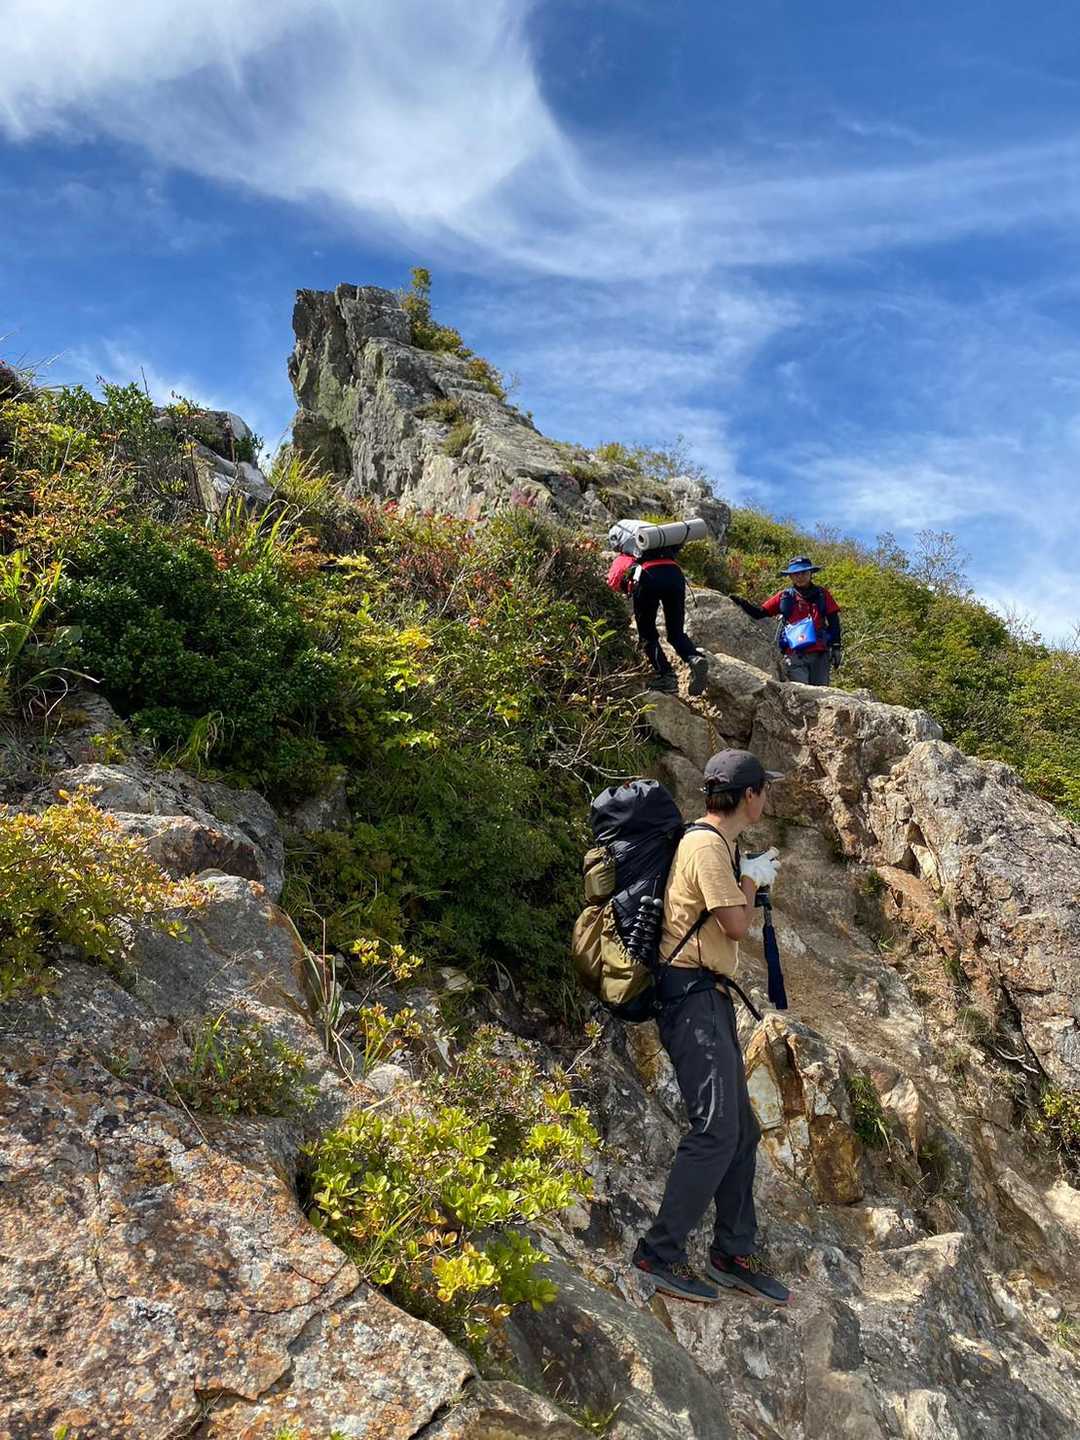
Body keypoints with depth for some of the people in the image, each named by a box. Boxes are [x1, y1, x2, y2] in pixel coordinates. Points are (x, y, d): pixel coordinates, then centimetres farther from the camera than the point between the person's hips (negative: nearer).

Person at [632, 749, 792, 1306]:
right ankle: (660, 1251, -4)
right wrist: (753, 880, 2)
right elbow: (736, 924, -15)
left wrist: (753, 875, 24)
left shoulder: (718, 844, 19)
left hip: (711, 998, 11)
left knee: (741, 1130, 13)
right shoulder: (707, 845, -14)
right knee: (716, 1129, -13)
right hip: (693, 994, -11)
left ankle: (733, 1254, 23)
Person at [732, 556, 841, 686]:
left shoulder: (821, 594, 9)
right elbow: (759, 613, 10)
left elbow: (834, 621, 9)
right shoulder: (784, 597, 9)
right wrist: (742, 603, -6)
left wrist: (836, 646, 2)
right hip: (795, 655, -1)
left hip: (820, 655, 1)